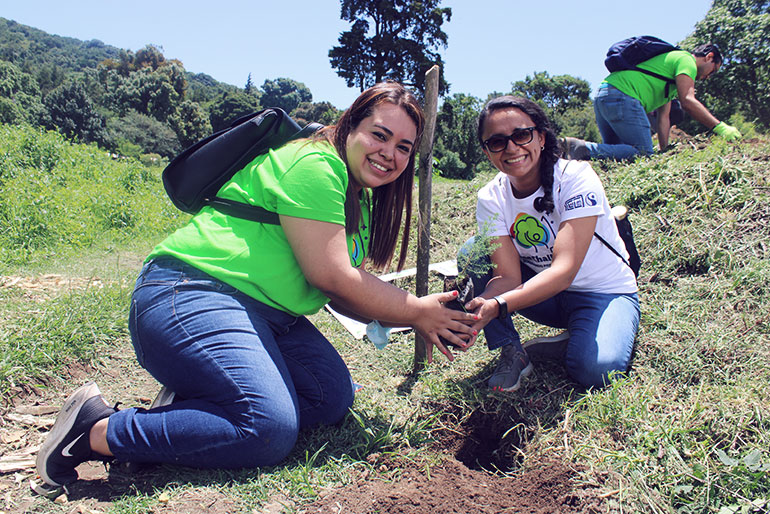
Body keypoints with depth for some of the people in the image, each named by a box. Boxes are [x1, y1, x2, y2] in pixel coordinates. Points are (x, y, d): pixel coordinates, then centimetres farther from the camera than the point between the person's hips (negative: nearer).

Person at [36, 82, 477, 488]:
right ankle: (97, 429, -9)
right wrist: (416, 312, -9)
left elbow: (343, 295, 11)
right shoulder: (314, 163, -14)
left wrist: (424, 313, -1)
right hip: (188, 295, -10)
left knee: (333, 396, -4)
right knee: (271, 430, -23)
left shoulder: (362, 199, 16)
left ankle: (191, 402, 2)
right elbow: (330, 276, -19)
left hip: (265, 314, 10)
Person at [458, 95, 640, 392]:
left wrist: (498, 306, -46)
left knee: (597, 369, -34)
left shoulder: (576, 177, -23)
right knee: (471, 253, -17)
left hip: (604, 292, -4)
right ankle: (511, 353, -7)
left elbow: (564, 270, -33)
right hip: (542, 291, 4)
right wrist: (479, 307, -41)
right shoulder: (491, 198, -10)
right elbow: (508, 277, -19)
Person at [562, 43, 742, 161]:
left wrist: (666, 151, 17)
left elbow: (663, 118, 26)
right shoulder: (686, 59, 5)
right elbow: (688, 102, -12)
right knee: (643, 153, -14)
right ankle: (583, 149, -27)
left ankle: (569, 147, 2)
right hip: (622, 96, -10)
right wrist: (720, 128, -12)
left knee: (613, 151, 19)